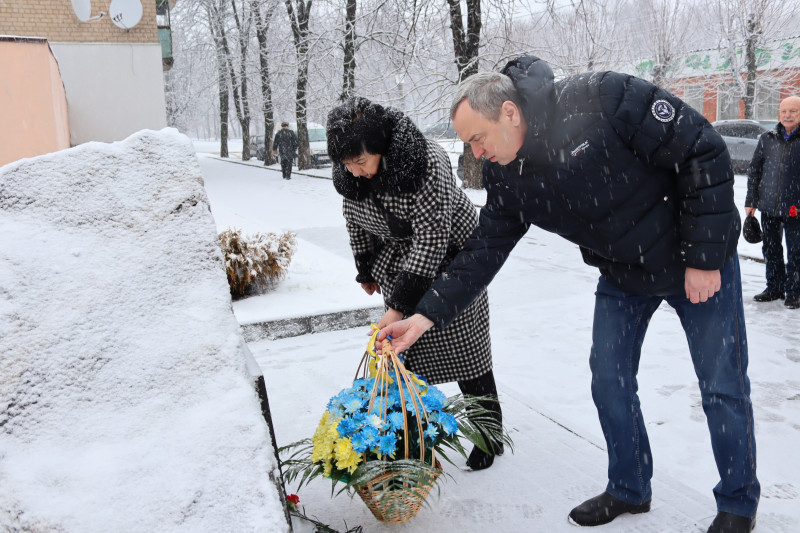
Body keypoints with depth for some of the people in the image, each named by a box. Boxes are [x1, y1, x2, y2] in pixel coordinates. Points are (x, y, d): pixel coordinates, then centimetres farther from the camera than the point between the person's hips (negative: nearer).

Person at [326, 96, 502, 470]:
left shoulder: (429, 163, -32)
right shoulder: (349, 174, -12)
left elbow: (431, 238, -34)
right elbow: (356, 223, 6)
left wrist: (399, 306, -35)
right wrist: (366, 271, 17)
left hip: (449, 260, -5)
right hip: (397, 264, 5)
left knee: (465, 348, 1)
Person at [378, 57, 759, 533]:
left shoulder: (602, 99, -29)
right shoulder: (507, 179, -10)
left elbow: (704, 153, -24)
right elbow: (482, 253, -5)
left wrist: (704, 258, -22)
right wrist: (425, 317, -13)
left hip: (701, 261, -5)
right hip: (622, 277, 5)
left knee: (723, 388, 4)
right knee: (610, 380, 7)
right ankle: (629, 490, 30)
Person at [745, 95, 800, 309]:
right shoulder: (767, 139, 6)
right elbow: (754, 170, 10)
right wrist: (751, 201, 7)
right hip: (768, 206, 4)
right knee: (771, 249, 13)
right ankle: (774, 287, 28)